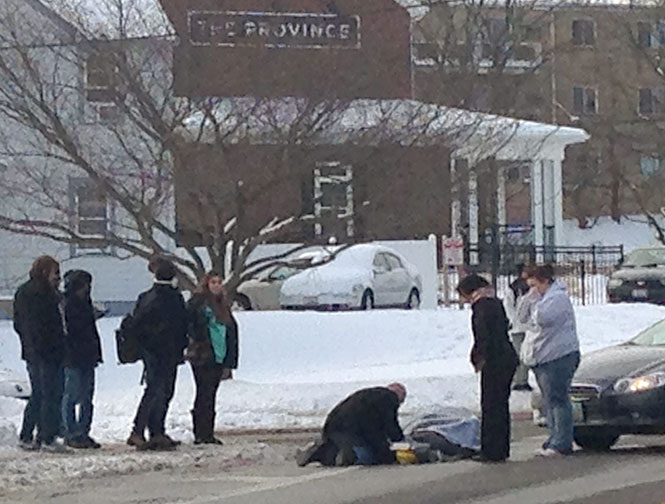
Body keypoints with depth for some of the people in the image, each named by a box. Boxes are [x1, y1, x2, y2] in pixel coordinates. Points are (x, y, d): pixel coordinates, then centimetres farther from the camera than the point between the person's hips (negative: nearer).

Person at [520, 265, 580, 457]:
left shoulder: (558, 297, -12)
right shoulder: (542, 297, 18)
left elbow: (542, 318, -24)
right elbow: (523, 317, 15)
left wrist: (536, 300, -10)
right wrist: (530, 298, 3)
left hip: (558, 357, -10)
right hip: (541, 358, 10)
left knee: (558, 400, -10)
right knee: (549, 401, 12)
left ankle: (562, 444, -10)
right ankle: (556, 439, 17)